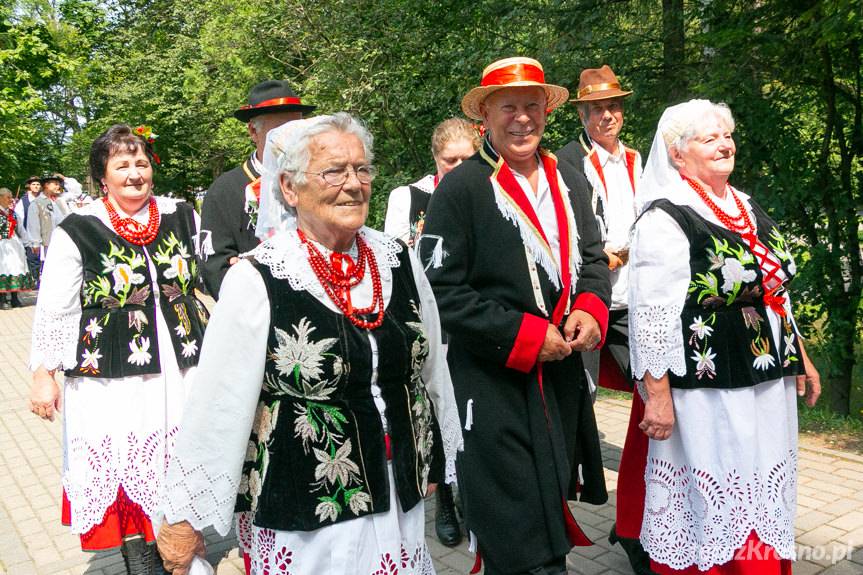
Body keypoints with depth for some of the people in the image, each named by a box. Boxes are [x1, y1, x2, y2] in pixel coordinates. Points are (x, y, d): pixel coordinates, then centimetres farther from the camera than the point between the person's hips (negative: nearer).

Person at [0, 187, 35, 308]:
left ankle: (14, 298, 9)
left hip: (15, 246, 6)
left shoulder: (13, 213, 16)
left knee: (16, 267, 4)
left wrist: (28, 242, 14)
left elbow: (20, 229, 18)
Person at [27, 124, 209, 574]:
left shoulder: (182, 216, 3)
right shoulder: (78, 232, -5)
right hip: (112, 377, -3)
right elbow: (52, 311, -2)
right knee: (123, 470, 7)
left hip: (181, 369, 3)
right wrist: (44, 375, -3)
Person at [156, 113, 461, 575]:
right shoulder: (255, 281, -16)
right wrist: (184, 518, -4)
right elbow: (216, 407, -11)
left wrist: (433, 462, 16)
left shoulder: (399, 261, -3)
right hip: (303, 525, -4)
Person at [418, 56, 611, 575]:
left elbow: (593, 259, 17)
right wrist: (525, 335, -18)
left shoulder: (570, 181, 9)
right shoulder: (461, 188, -12)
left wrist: (591, 309, -5)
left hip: (563, 375, 6)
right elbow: (443, 290, -15)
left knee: (551, 516, 21)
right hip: (494, 385, -6)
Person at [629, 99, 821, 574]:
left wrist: (801, 357, 19)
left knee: (762, 498, 19)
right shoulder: (665, 219, -13)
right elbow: (650, 315, -17)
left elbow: (775, 289, 19)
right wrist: (657, 395, -19)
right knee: (716, 501, 5)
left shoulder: (746, 207, 12)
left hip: (770, 384, 8)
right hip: (709, 391, -8)